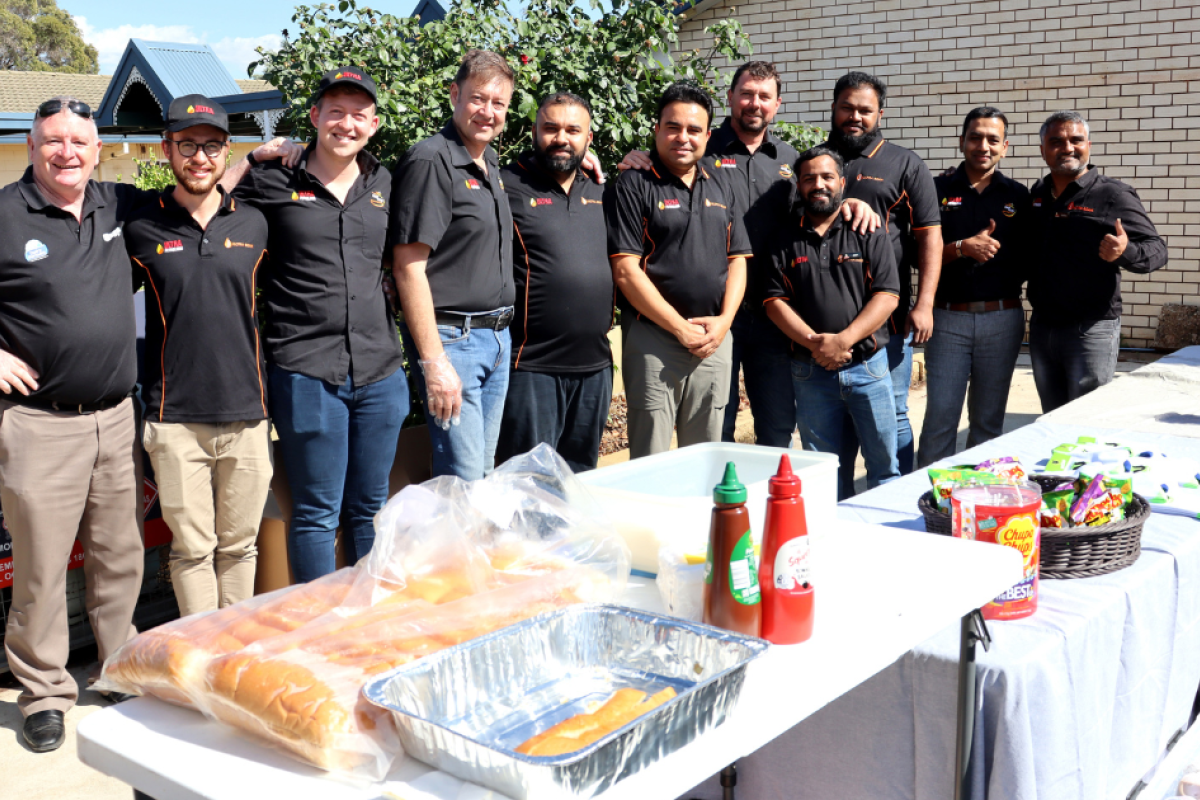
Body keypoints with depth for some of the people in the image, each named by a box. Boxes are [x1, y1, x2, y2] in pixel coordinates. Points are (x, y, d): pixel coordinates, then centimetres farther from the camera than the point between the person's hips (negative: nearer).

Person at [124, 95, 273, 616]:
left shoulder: (254, 225, 8)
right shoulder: (140, 229, 2)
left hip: (246, 413, 2)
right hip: (175, 418, -2)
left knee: (239, 545, 10)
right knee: (191, 547, 3)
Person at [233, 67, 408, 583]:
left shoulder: (384, 186, 13)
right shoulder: (271, 183, 0)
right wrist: (256, 158, 0)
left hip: (380, 370, 4)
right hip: (306, 371, -4)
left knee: (370, 509, 14)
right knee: (317, 512, 3)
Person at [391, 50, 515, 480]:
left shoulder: (492, 165, 14)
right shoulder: (430, 161, -12)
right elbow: (408, 267, -17)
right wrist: (433, 360, -21)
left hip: (498, 339, 8)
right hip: (451, 339, -8)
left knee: (484, 473, 15)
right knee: (462, 478, -6)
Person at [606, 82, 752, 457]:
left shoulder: (720, 183, 14)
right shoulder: (634, 185, -3)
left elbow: (737, 259, 14)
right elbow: (625, 271, -10)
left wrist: (724, 320, -2)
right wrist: (680, 328, -11)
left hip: (715, 338, 5)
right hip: (654, 338, -5)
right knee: (650, 460, -1)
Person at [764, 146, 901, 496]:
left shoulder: (868, 233, 4)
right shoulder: (786, 239, 7)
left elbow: (887, 295, -5)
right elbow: (775, 301, 1)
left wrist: (843, 340, -16)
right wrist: (814, 343, -13)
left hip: (867, 365, -1)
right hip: (811, 370, 1)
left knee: (884, 461, 1)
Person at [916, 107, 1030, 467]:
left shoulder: (1018, 196, 9)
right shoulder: (937, 191, 5)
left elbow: (1029, 260, 11)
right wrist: (963, 248, -14)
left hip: (1002, 318, 2)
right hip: (948, 318, -2)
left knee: (989, 419, 7)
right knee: (940, 414, -4)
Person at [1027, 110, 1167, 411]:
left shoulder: (1113, 195, -6)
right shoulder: (1036, 194, 11)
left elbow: (1157, 250, -10)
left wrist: (1125, 252, -30)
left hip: (1092, 330, -6)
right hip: (1042, 327, 6)